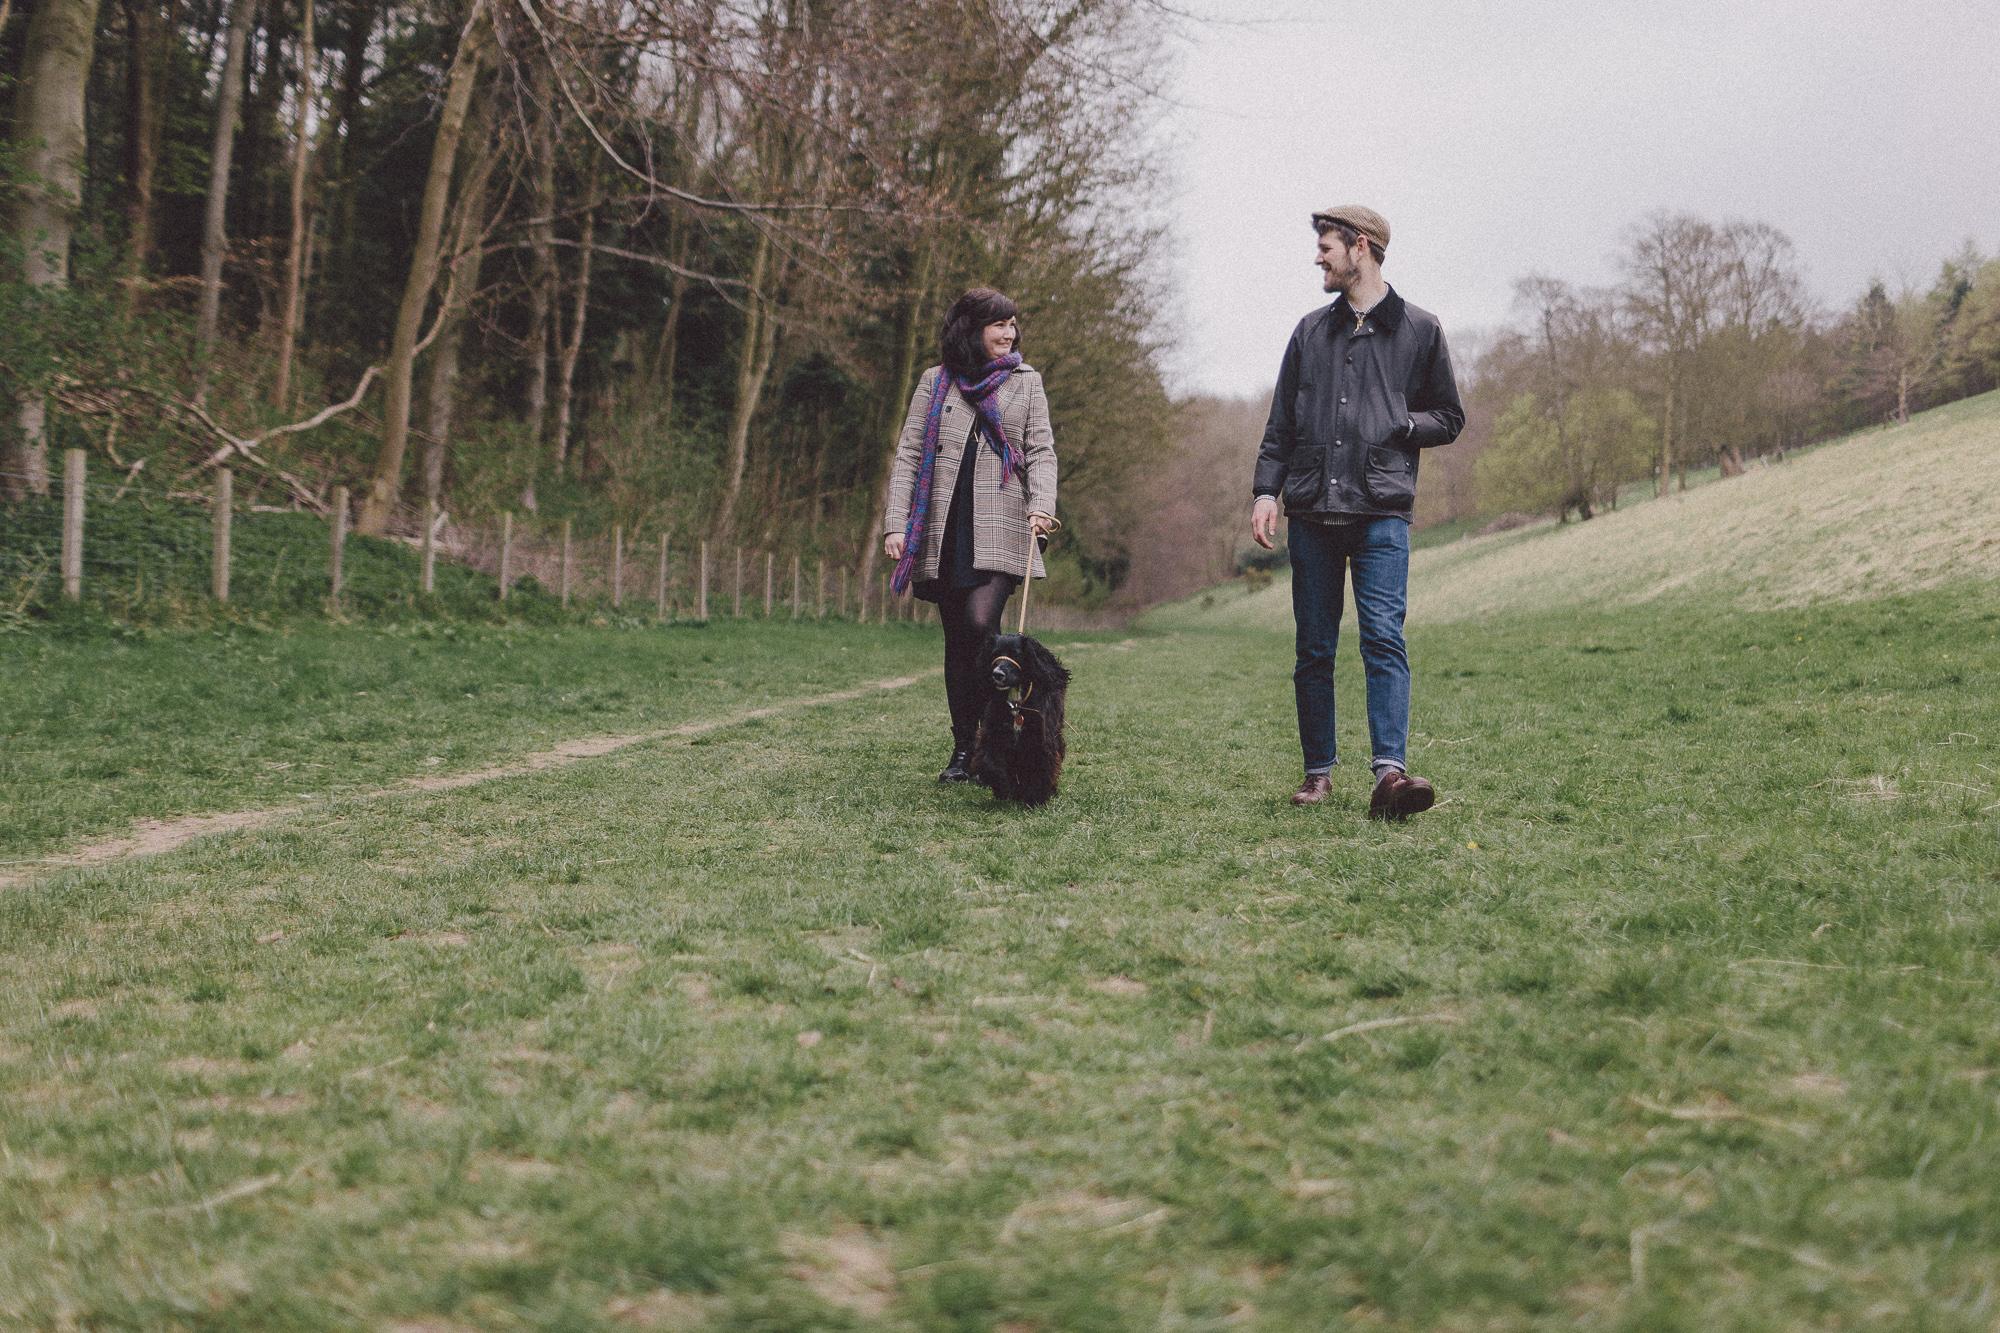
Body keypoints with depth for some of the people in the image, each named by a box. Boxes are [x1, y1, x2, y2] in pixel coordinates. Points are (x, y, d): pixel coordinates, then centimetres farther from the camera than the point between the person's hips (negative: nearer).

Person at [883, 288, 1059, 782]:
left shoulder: (1026, 381, 13)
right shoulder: (935, 382, 12)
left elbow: (1041, 451, 7)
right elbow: (908, 454, 10)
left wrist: (1041, 506, -12)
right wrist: (896, 523, -1)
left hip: (999, 527, -1)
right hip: (944, 530, 2)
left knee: (981, 624, -19)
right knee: (957, 639, 3)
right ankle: (963, 751, 10)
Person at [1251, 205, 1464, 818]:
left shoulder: (1418, 330, 9)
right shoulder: (1311, 331, 17)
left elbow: (1449, 419, 13)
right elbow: (1280, 423, 16)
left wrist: (1400, 424, -6)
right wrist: (1266, 490, 4)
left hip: (1382, 513, -3)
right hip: (1311, 513, 3)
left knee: (1384, 639, -15)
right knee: (1314, 648, 5)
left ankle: (1390, 772, -22)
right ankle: (1319, 771, 14)